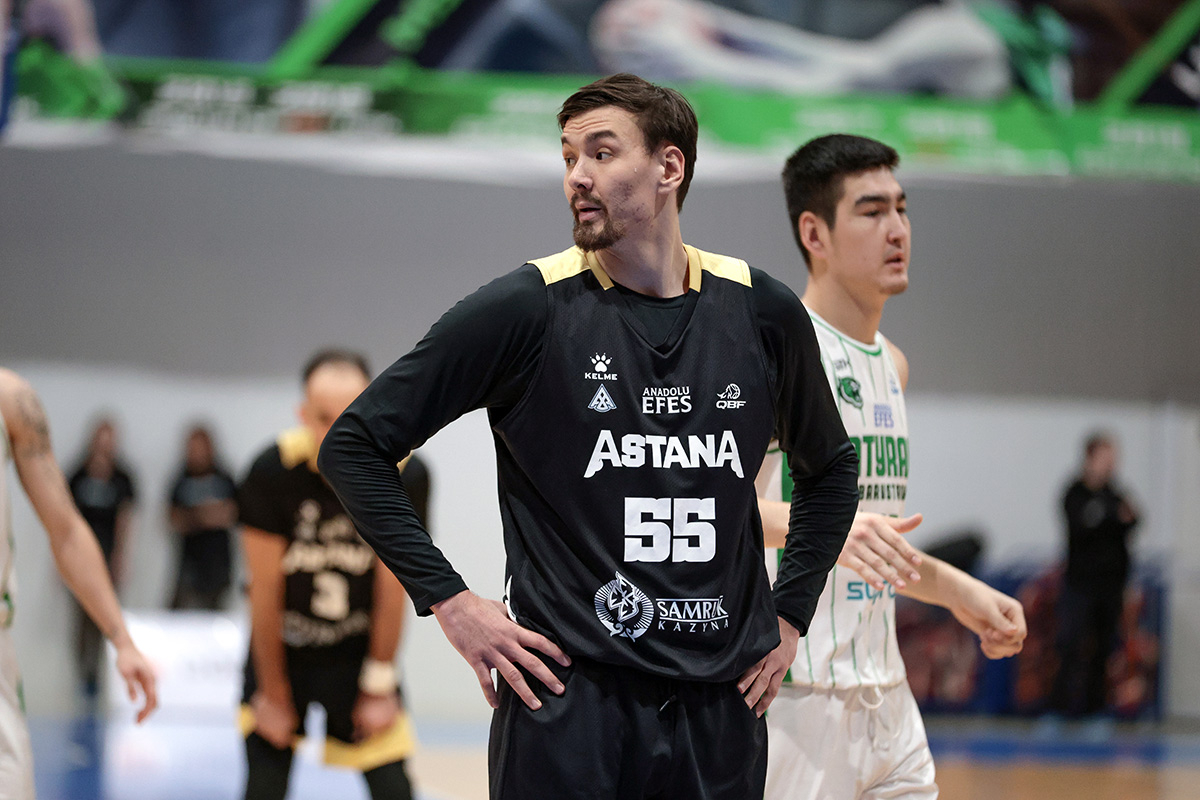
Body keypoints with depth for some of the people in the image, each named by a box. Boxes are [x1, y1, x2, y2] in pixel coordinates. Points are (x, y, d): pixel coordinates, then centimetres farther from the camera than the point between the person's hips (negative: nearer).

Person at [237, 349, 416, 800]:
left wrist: (380, 686, -6)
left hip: (358, 650, 1)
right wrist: (274, 694, -9)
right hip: (283, 647, -1)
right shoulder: (272, 471, -24)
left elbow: (391, 590, -12)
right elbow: (266, 591, -16)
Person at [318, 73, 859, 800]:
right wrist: (449, 600, -6)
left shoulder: (762, 313, 6)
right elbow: (355, 445, -1)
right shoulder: (525, 311, -5)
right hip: (570, 705, -3)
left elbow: (830, 468, 24)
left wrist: (789, 616, 14)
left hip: (721, 707, 3)